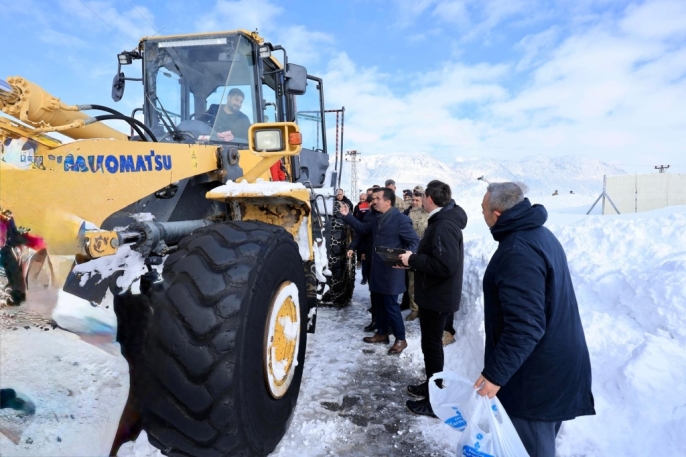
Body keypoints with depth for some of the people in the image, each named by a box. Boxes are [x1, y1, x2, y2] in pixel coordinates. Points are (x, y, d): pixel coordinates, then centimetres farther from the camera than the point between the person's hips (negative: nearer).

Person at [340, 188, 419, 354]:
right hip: (377, 269, 8)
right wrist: (347, 216, 13)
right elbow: (362, 228, 24)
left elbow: (415, 242, -18)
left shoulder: (401, 219, -16)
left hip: (391, 271, -8)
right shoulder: (378, 219, 11)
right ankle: (382, 333, 33)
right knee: (377, 303, 17)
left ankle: (400, 339, 16)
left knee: (391, 305, 0)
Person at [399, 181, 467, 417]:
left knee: (432, 345, 2)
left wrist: (413, 259, -23)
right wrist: (411, 261, 5)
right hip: (434, 294, 10)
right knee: (431, 344, 21)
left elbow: (445, 265, -33)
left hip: (438, 297, -10)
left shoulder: (444, 226, -24)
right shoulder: (442, 221, 10)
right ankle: (431, 386, 38)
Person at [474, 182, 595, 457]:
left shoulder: (518, 252, -27)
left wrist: (495, 373, -23)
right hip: (554, 363, 10)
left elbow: (524, 326, -30)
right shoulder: (540, 234, 6)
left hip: (537, 375, -10)